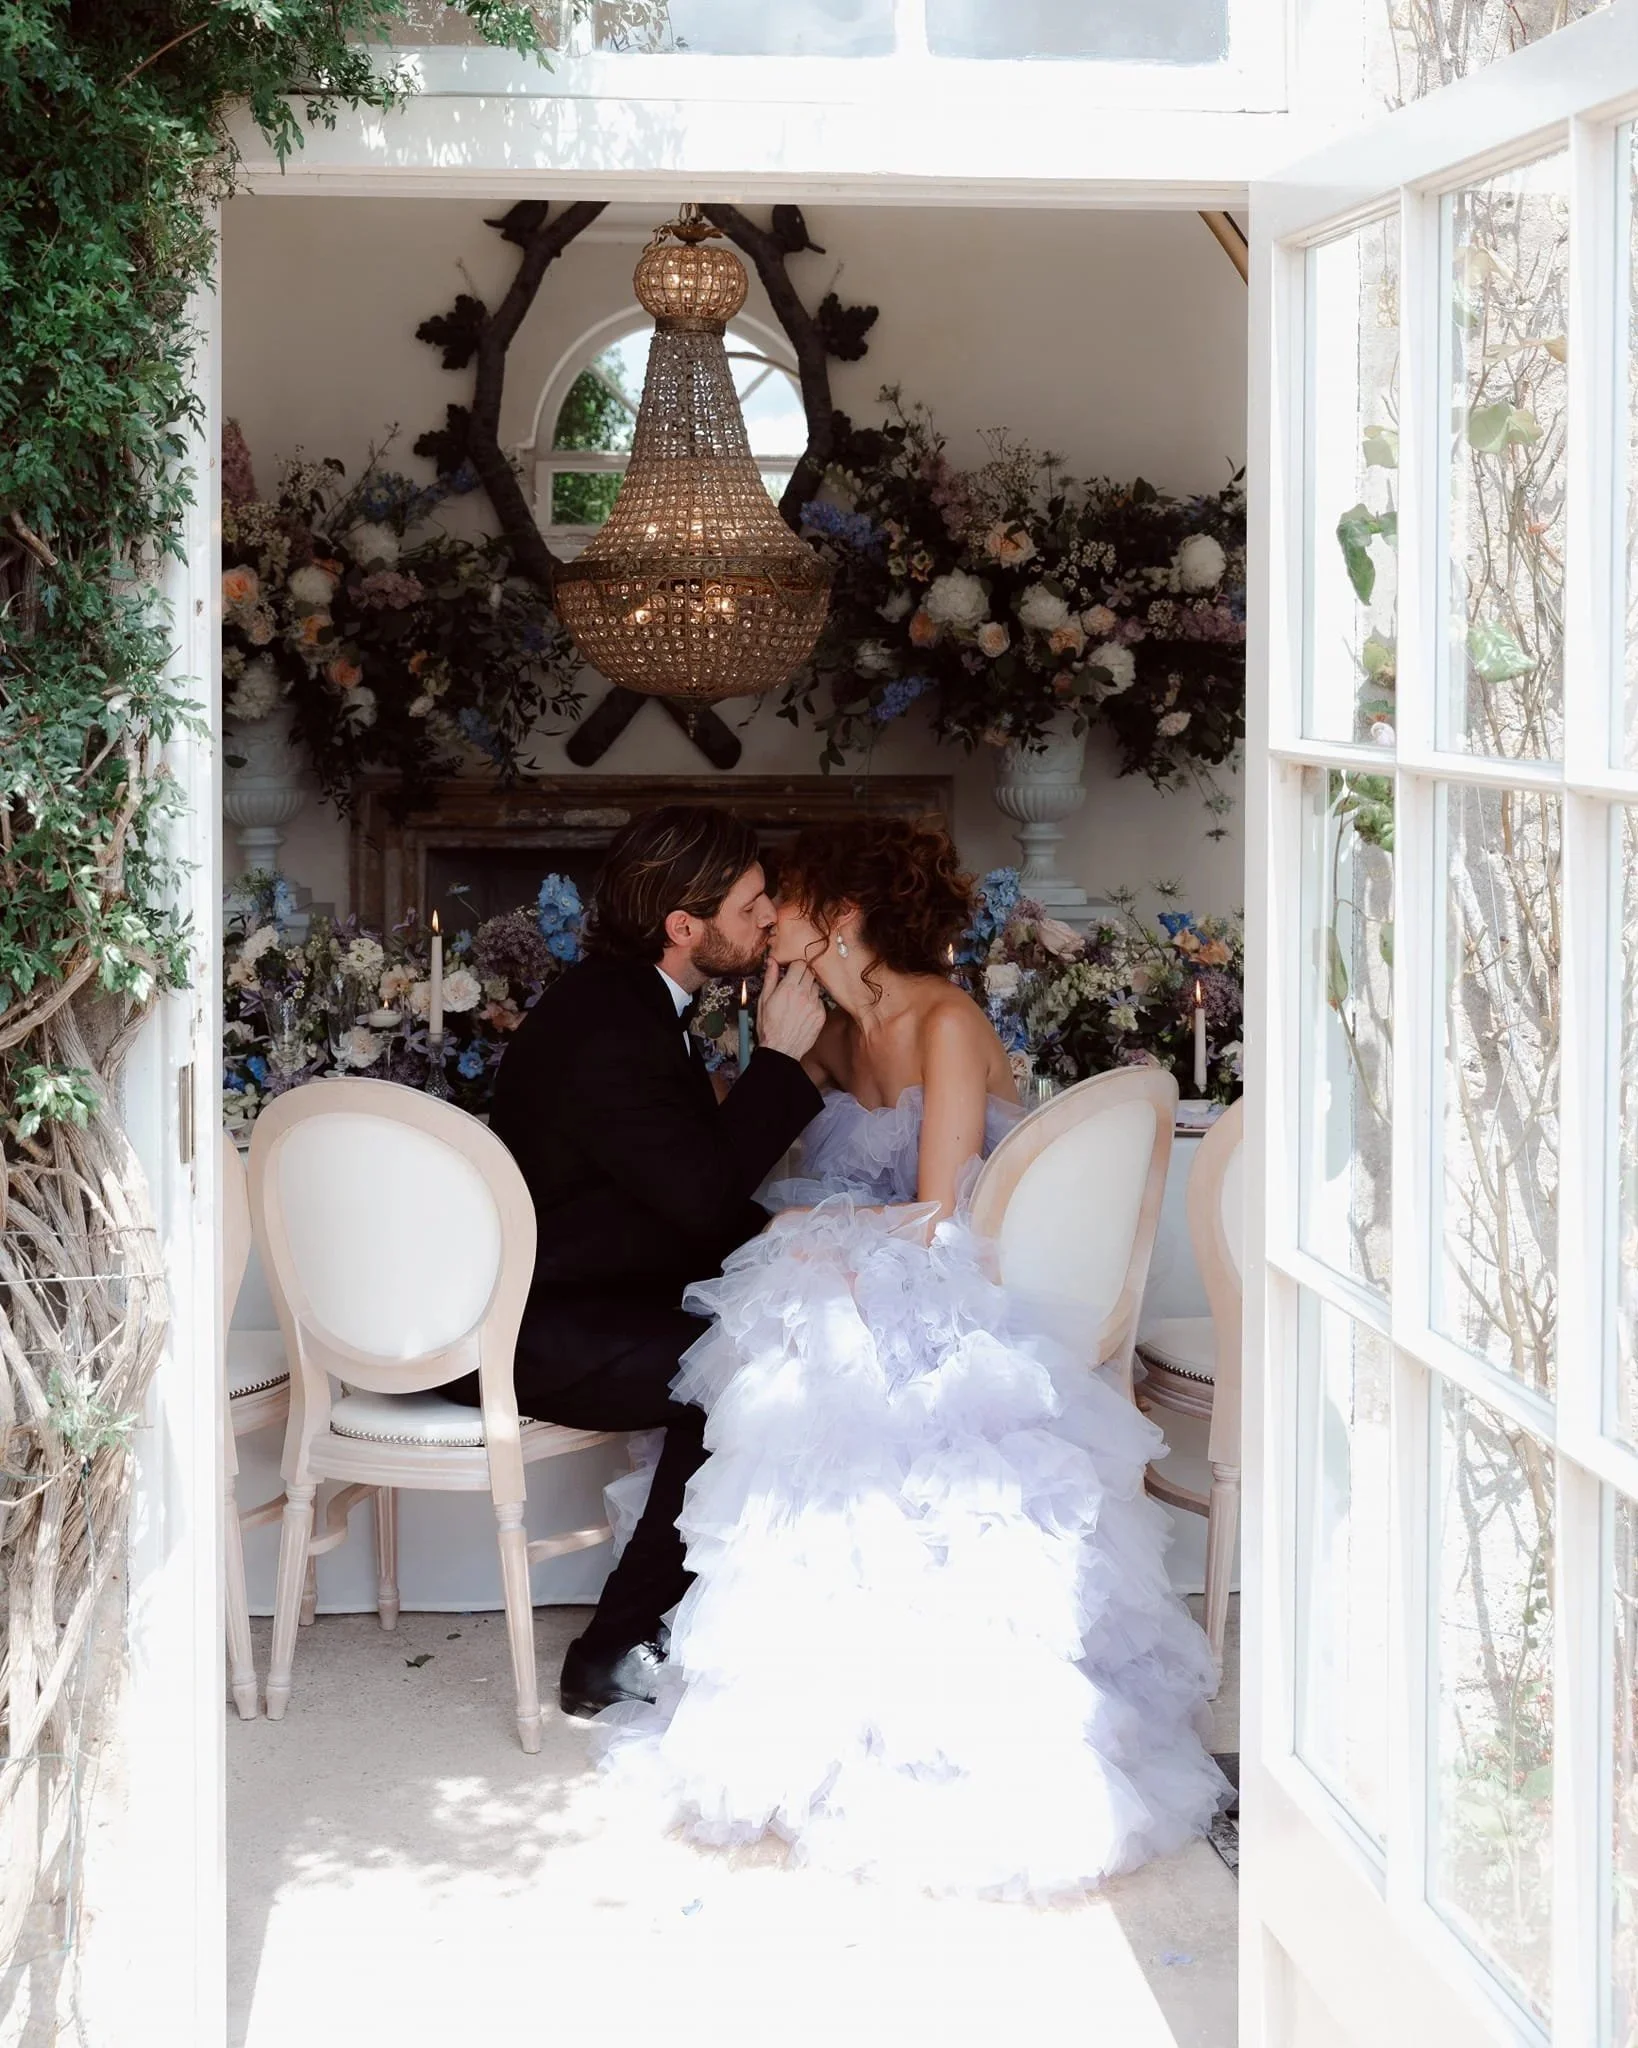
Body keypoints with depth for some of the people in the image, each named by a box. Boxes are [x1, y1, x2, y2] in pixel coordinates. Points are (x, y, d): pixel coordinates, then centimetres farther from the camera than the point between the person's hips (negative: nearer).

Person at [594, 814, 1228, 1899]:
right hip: (875, 1303, 8)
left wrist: (803, 1227, -7)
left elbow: (941, 1219, -16)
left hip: (954, 1314, -8)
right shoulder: (847, 1033, 12)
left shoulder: (947, 1025, -14)